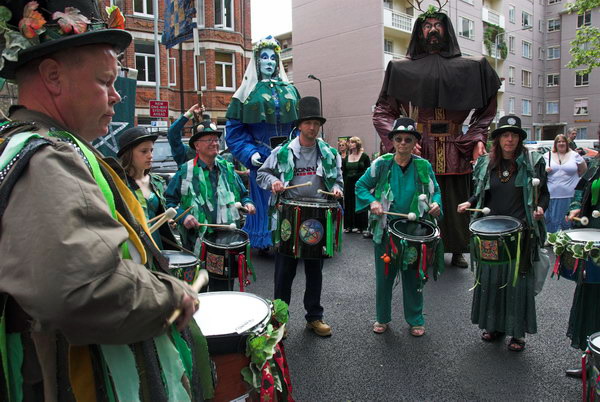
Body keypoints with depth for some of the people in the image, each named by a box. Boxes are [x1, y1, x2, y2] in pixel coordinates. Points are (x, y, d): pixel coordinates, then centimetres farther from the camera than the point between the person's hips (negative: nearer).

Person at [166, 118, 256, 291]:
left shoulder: (228, 168, 10)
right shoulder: (186, 171, -1)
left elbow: (243, 194, 20)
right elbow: (169, 200, 0)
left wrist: (247, 203, 0)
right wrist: (183, 216, -15)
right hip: (195, 242, -3)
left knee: (223, 290, 11)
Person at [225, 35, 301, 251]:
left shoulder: (290, 90, 13)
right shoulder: (248, 92, 4)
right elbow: (234, 129, -1)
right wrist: (249, 153, -12)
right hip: (261, 158, -3)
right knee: (264, 201, 0)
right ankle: (263, 243, 14)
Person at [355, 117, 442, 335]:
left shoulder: (424, 166, 1)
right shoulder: (381, 164, -3)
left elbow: (435, 190, 13)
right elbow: (361, 186, 4)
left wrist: (435, 203, -8)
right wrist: (372, 202, -13)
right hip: (386, 230, -1)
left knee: (413, 277, 11)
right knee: (384, 277, 9)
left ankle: (415, 320, 28)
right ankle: (382, 318, 27)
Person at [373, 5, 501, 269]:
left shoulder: (467, 68, 12)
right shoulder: (404, 69, 7)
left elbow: (485, 110, 16)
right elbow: (382, 113, 2)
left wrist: (478, 139, 1)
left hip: (455, 151, 2)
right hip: (419, 151, -2)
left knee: (456, 204, 9)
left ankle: (457, 252, 28)